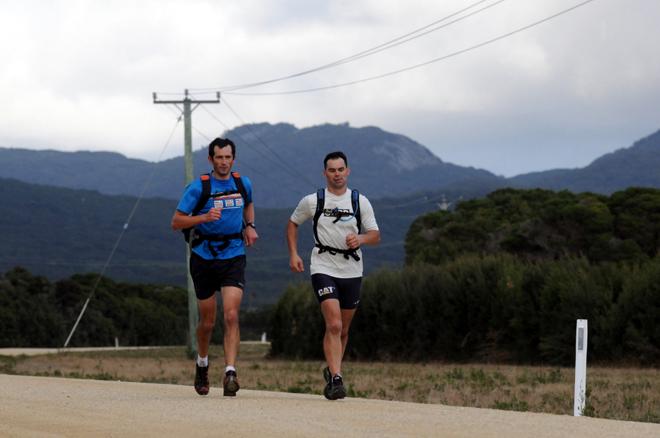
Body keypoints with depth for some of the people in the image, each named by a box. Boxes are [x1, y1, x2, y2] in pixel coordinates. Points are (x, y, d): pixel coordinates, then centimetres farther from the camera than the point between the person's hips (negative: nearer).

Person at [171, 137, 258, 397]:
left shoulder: (243, 184, 5)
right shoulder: (199, 187, -7)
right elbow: (176, 222, -7)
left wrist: (250, 226, 10)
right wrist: (204, 217, -22)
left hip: (234, 258, 1)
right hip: (204, 258, -1)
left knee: (231, 315, -16)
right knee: (207, 321, 9)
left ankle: (230, 373, -20)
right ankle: (202, 364, 36)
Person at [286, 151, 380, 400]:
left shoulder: (360, 201, 3)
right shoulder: (313, 201, 0)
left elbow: (376, 236, 2)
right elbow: (292, 223, 16)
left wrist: (360, 239, -20)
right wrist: (293, 254, 4)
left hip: (352, 270, 3)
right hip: (323, 268, -3)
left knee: (343, 329, 12)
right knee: (334, 325, -18)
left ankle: (331, 373, 33)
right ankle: (336, 379, -21)